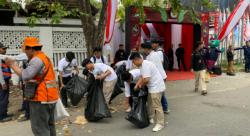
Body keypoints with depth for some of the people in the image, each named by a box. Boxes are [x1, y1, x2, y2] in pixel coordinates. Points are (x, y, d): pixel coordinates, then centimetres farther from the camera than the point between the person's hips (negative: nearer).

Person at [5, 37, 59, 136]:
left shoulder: (37, 59, -15)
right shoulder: (45, 57, 17)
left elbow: (25, 76, -24)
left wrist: (12, 65, -13)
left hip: (41, 99, -10)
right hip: (49, 97, 10)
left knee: (39, 128, -2)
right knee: (49, 125, 19)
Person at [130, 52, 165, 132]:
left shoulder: (145, 65, -23)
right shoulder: (142, 65, 10)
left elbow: (146, 79, -27)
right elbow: (143, 77, 15)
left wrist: (141, 86, -9)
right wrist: (137, 85, 3)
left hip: (156, 87, -11)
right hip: (153, 87, 11)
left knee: (157, 106, -6)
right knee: (150, 103, 19)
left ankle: (160, 124, 3)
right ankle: (151, 118, 33)